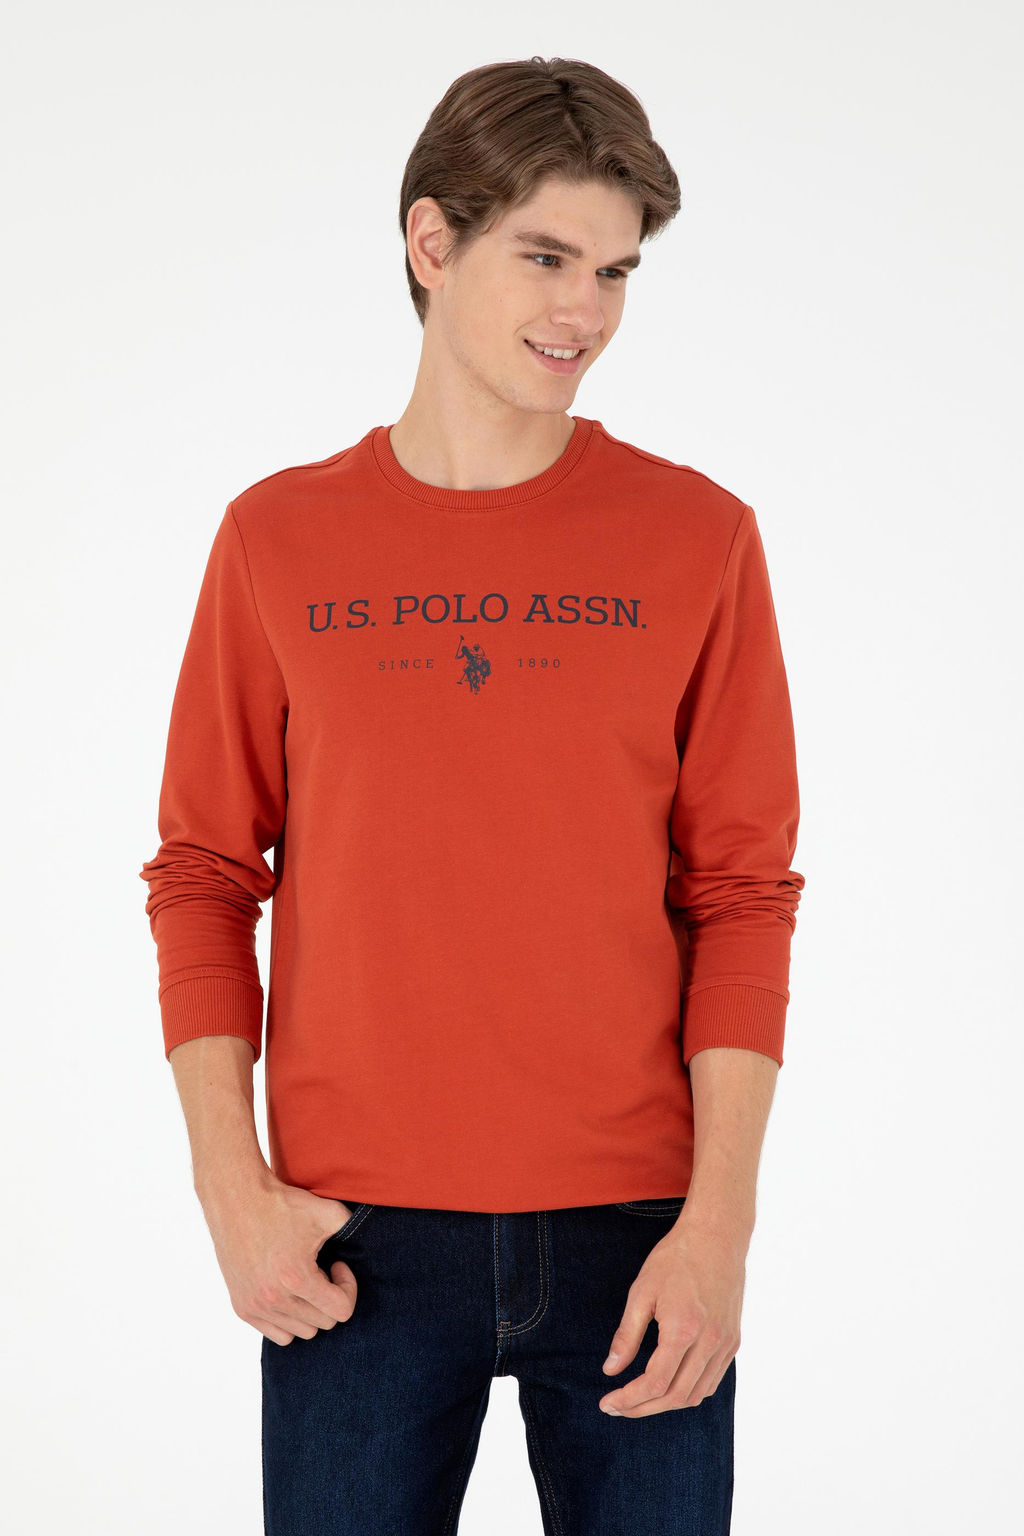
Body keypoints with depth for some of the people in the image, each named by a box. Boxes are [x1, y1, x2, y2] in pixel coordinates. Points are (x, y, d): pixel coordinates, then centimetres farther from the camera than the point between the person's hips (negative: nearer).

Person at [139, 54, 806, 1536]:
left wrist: (718, 1220, -7)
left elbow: (743, 896, 0)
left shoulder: (696, 537, 1)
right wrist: (234, 1188, -3)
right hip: (355, 1240, 1)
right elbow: (204, 879, 5)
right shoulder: (281, 540, 3)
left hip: (633, 1230, 0)